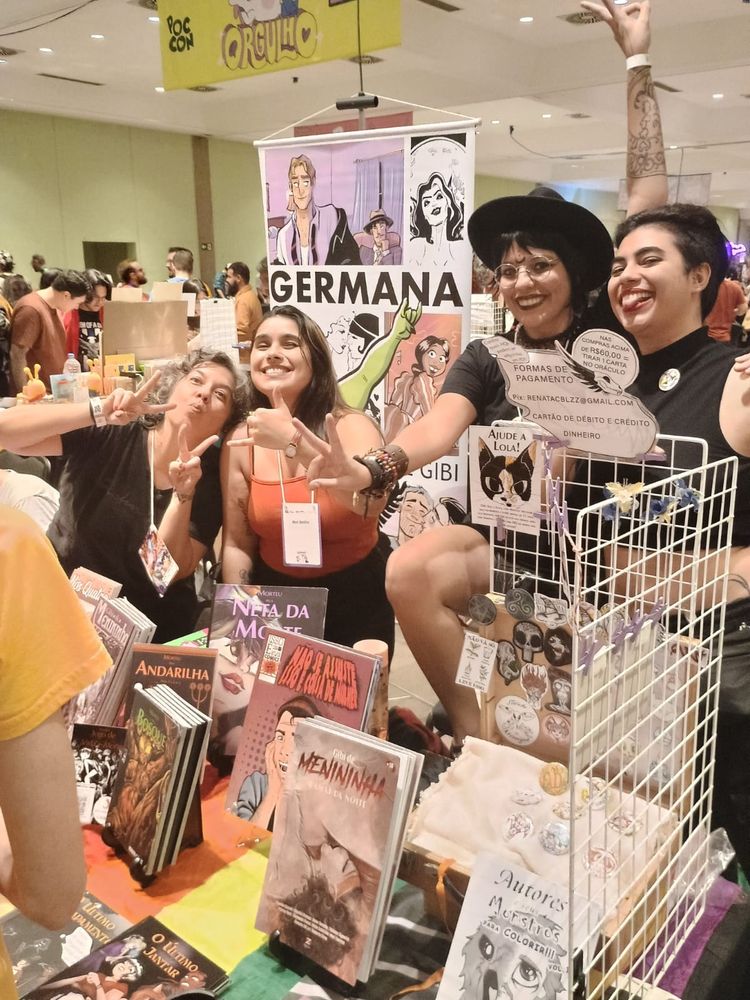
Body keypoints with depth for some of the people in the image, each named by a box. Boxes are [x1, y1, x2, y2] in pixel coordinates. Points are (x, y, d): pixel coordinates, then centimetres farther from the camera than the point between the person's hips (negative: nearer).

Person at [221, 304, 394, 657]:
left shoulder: (350, 426, -15)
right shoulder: (241, 442, -7)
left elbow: (370, 501, -37)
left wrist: (293, 439, -42)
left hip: (357, 597, -2)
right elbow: (237, 544, -1)